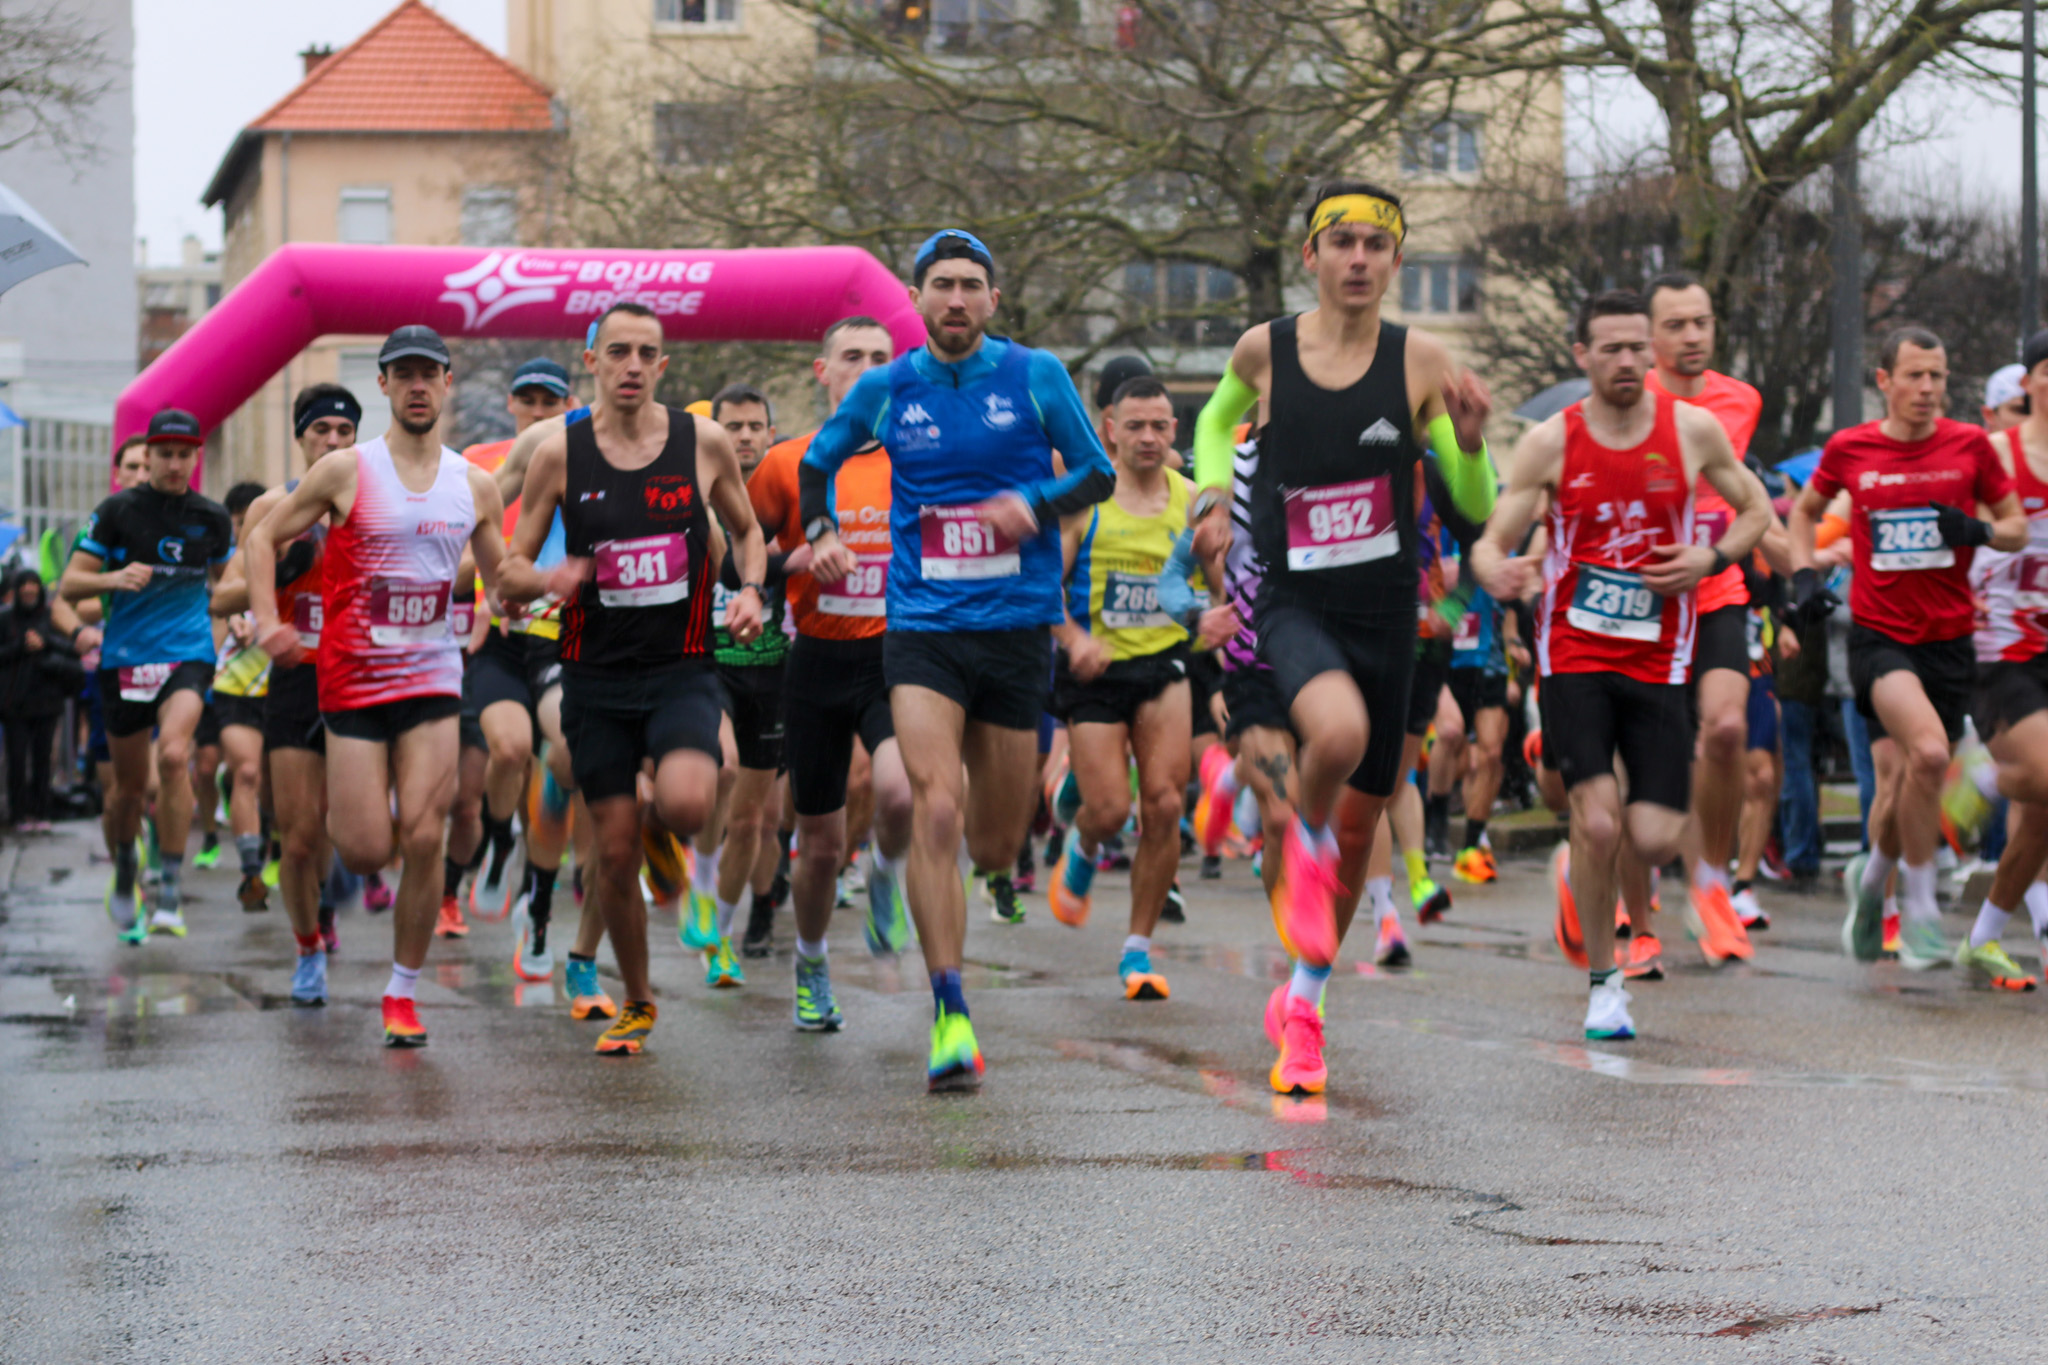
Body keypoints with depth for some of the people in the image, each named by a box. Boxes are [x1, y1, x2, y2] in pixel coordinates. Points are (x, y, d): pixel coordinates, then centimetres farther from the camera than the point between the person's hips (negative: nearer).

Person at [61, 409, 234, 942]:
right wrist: (115, 578, -20)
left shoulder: (213, 518, 6)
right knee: (130, 784, 7)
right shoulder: (117, 511, -1)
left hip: (188, 654, 0)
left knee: (174, 755, -25)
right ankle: (123, 882, 34)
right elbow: (69, 584, -5)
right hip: (124, 658, 0)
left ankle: (170, 894, -20)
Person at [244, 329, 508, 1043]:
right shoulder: (345, 472, -3)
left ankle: (403, 990, 4)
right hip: (353, 681, -2)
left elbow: (504, 581, 19)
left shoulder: (474, 486, 7)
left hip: (434, 680, 2)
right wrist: (268, 621, -11)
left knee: (422, 839, -9)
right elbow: (262, 539, 3)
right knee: (365, 853, -5)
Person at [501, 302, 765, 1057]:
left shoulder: (704, 442, -1)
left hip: (683, 668, -1)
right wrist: (546, 581, -19)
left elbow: (746, 527, 17)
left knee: (684, 804, -27)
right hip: (597, 675, 1)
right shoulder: (558, 455, -2)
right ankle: (637, 1002, 24)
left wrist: (750, 589, -3)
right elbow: (512, 567, 3)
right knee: (615, 851, 2)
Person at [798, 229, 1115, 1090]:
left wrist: (1036, 504, -12)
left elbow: (1099, 473, 7)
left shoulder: (1035, 376, 1)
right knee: (936, 811, -20)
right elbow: (817, 462, 20)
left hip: (1017, 628, 1)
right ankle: (950, 1013, -17)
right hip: (922, 630, -1)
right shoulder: (885, 390, 4)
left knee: (997, 844, 8)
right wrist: (822, 533, 3)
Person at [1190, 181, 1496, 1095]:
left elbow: (1478, 507, -2)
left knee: (1360, 819, 11)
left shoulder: (1419, 360, -4)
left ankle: (1304, 996, 32)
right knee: (1338, 729, -35)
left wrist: (1470, 439, -21)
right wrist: (1212, 494, 3)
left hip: (1385, 611, 2)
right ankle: (1301, 845, -2)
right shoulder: (1263, 351, -2)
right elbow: (1217, 420, 21)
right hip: (1294, 602, -2)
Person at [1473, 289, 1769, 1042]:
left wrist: (1712, 559, -7)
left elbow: (1755, 509, 14)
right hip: (1574, 655, -2)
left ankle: (1586, 859, 32)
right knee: (1598, 823, -17)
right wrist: (1495, 573, -28)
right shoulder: (1549, 443, -5)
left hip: (1657, 660, 2)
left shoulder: (1693, 429, 0)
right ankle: (1603, 982, 3)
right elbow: (1492, 540, -3)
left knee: (1655, 839, -6)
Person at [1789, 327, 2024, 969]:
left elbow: (2018, 526, 10)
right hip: (1878, 635, -2)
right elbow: (1805, 509, 19)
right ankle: (1919, 909, -13)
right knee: (1928, 749, -27)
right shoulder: (1848, 448, 1)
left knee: (1902, 784, 4)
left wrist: (1980, 531, -11)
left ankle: (1870, 879, 37)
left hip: (1950, 640, 2)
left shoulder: (1969, 445, 1)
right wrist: (1803, 574, 5)